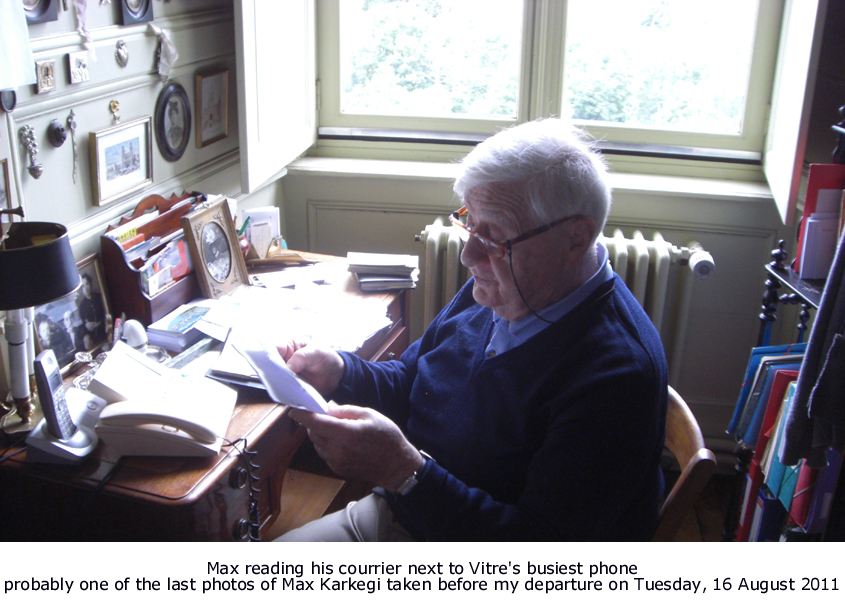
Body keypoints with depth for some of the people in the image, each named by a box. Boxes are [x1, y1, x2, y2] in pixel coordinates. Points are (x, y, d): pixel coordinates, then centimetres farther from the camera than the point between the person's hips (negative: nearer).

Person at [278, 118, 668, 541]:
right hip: (407, 511, 7)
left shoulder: (615, 374, -28)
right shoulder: (499, 287, -1)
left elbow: (542, 554, -29)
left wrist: (403, 471, -35)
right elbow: (407, 382, 13)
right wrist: (338, 373, -8)